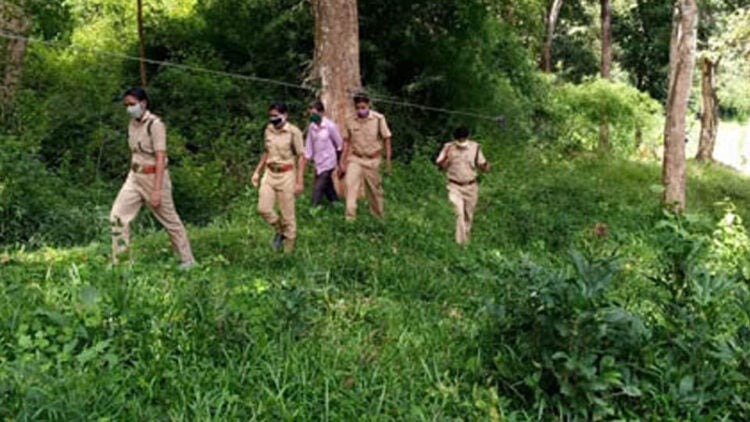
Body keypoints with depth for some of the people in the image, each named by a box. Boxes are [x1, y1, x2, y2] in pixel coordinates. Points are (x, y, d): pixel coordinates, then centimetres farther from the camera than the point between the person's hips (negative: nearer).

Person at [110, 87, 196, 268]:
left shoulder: (155, 124, -16)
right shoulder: (133, 123, 7)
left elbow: (160, 159, -19)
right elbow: (135, 152, 14)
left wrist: (156, 190, -23)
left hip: (154, 176, -7)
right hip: (134, 176, 7)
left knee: (170, 219, 4)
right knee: (117, 215, -2)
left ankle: (188, 260, 19)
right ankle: (120, 262, 6)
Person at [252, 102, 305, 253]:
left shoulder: (293, 132, -11)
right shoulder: (268, 130, 5)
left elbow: (300, 157, -9)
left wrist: (299, 181, -12)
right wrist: (257, 171, 12)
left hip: (286, 174, -5)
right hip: (270, 174, 5)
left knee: (287, 214, 2)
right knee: (263, 209, -6)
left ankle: (288, 250, 15)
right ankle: (280, 230, 24)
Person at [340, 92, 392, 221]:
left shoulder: (378, 119, -8)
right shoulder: (351, 121, -1)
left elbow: (387, 140, -4)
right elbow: (347, 141, 8)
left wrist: (388, 162, -6)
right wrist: (343, 162, 7)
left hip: (372, 160, -1)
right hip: (355, 159, 1)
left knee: (375, 190, 9)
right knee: (351, 184, -19)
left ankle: (378, 218, 28)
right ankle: (350, 217, -21)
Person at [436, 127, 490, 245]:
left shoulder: (475, 147, -4)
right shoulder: (448, 147, -7)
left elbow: (482, 165, 2)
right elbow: (441, 166, -6)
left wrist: (486, 166, -20)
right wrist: (446, 157, -23)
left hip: (471, 187, 2)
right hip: (455, 187, -2)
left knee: (468, 216, 14)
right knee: (459, 213, -17)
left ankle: (466, 239, 34)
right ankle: (461, 242, -16)